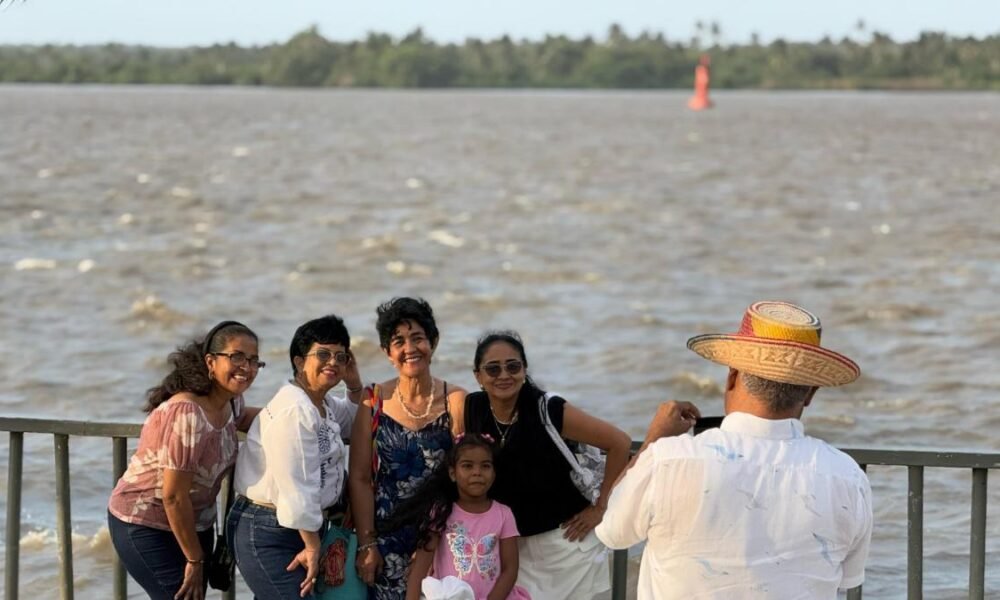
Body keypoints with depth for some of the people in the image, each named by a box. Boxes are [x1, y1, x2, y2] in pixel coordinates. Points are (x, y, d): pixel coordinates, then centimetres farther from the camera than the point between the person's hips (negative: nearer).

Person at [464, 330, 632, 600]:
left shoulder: (550, 411, -15)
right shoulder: (471, 409, -6)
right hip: (512, 545, 3)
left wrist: (601, 507, -7)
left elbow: (619, 443, -10)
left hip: (566, 539, -3)